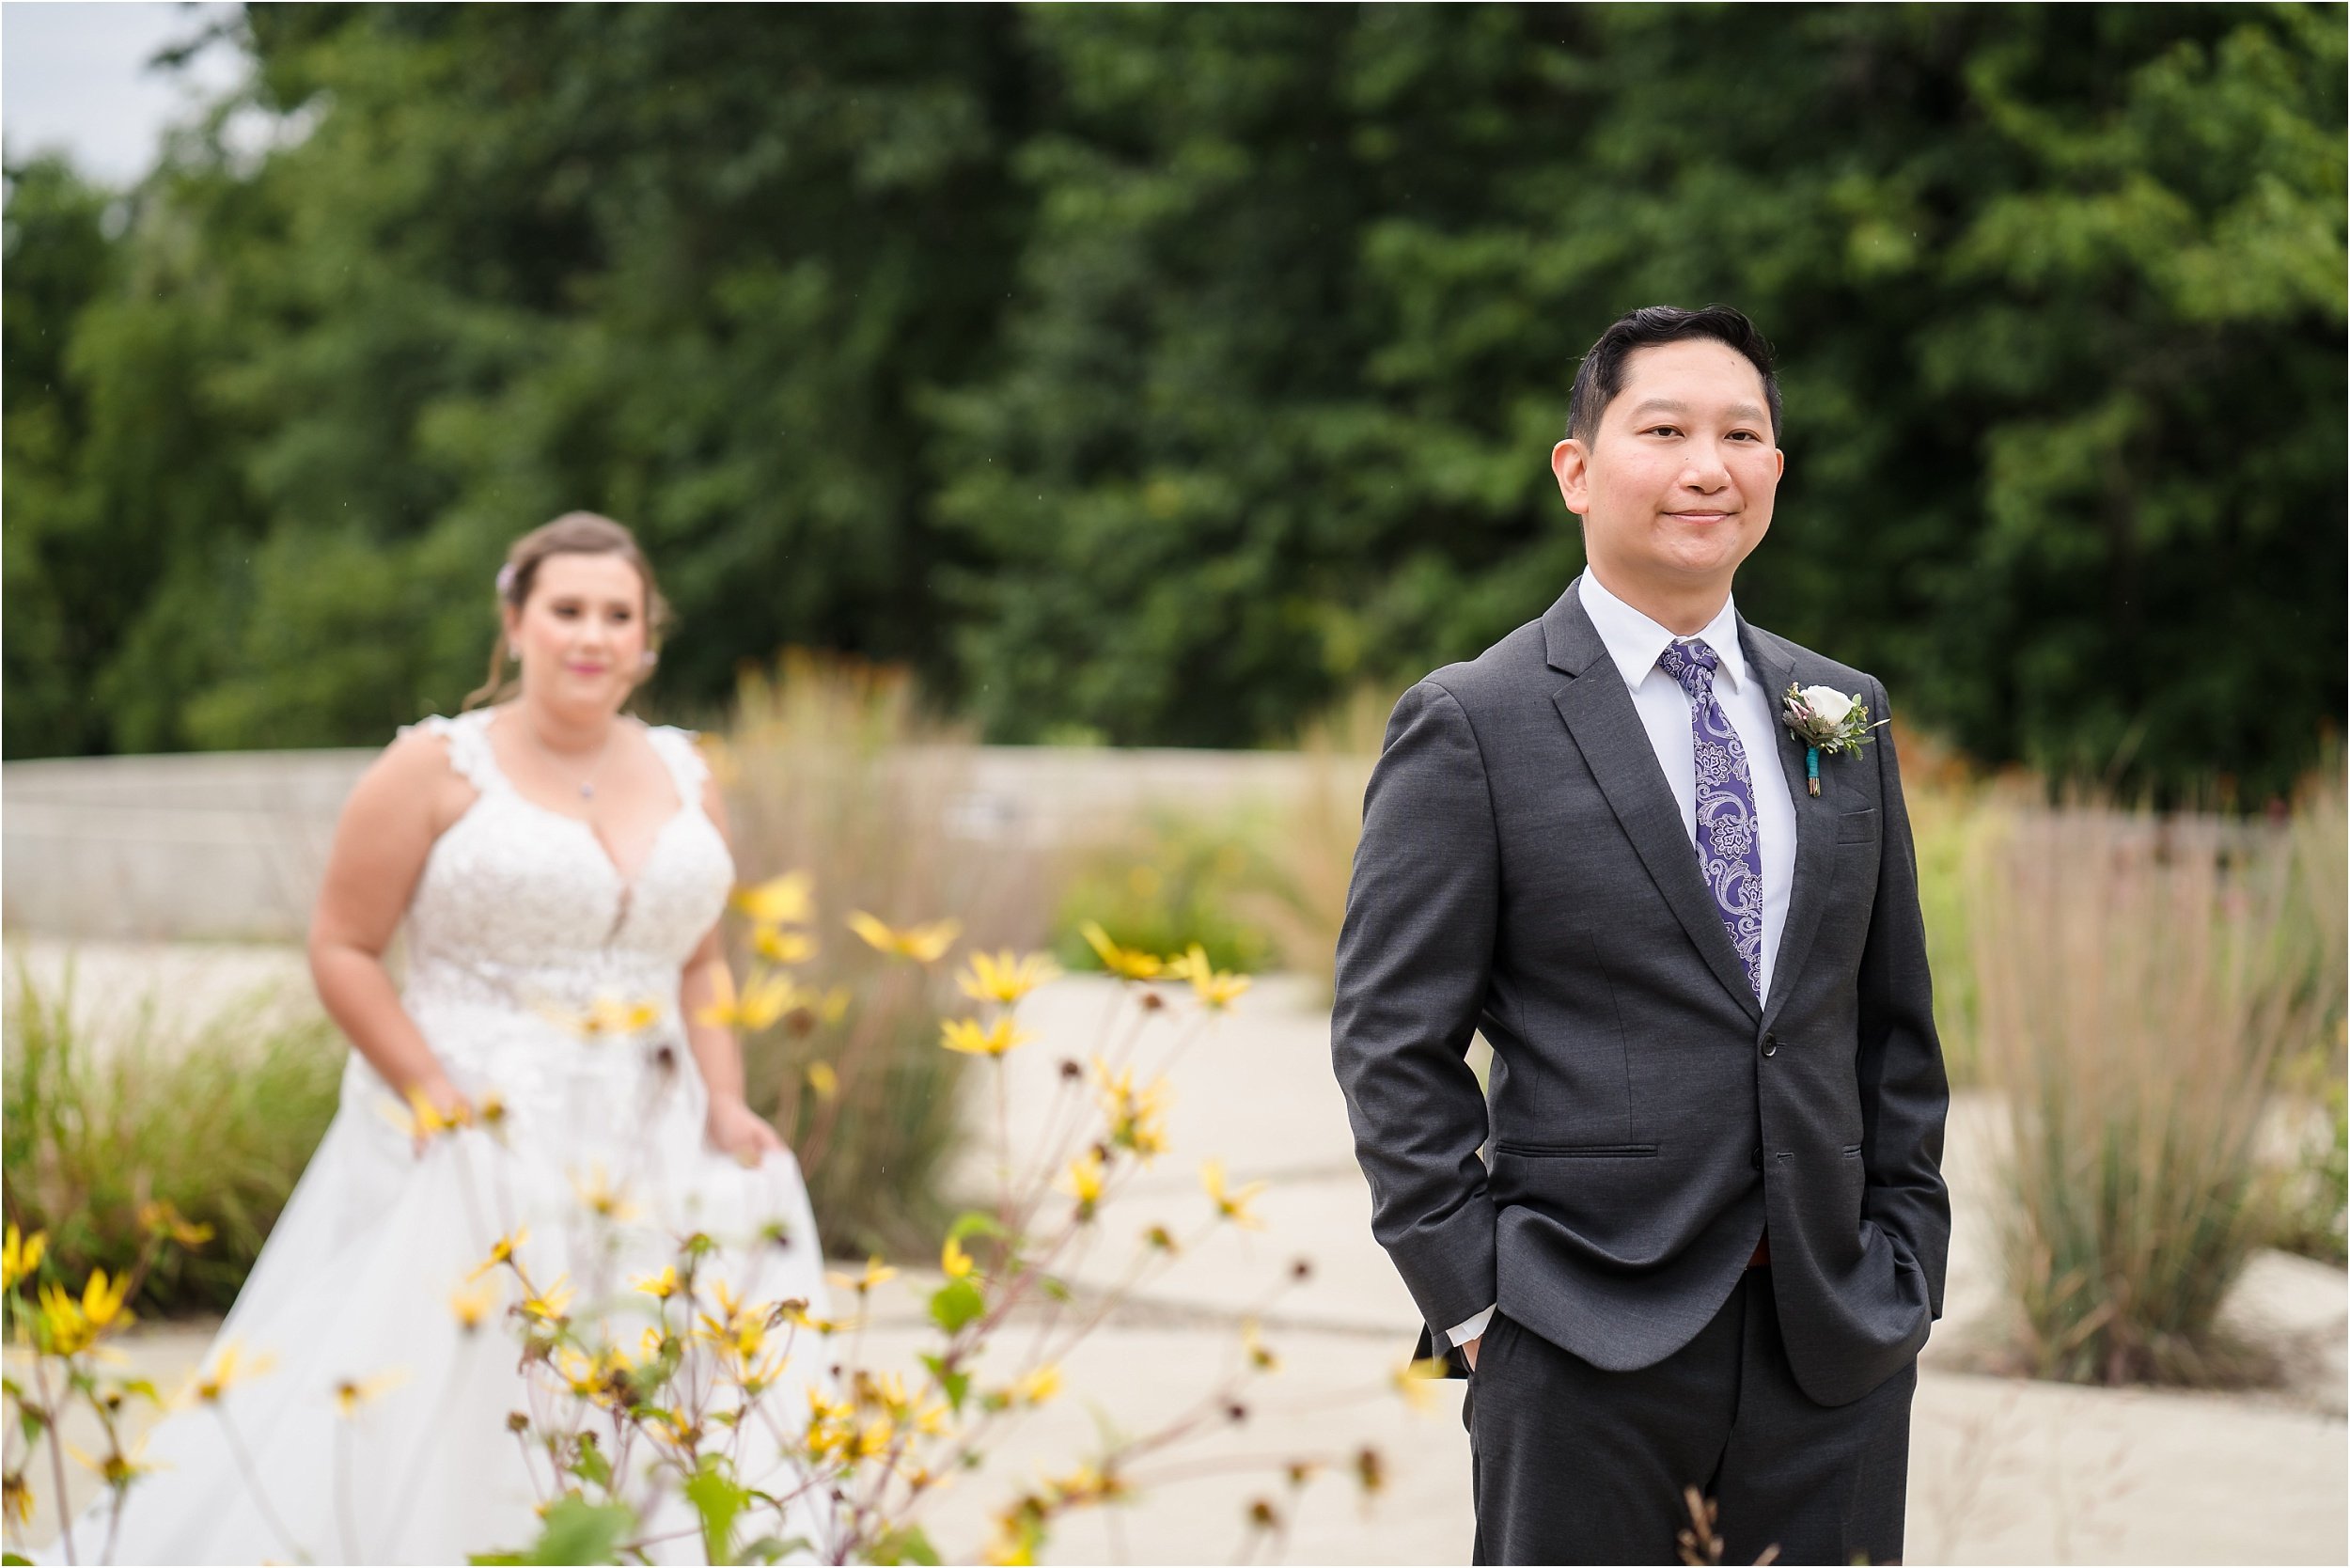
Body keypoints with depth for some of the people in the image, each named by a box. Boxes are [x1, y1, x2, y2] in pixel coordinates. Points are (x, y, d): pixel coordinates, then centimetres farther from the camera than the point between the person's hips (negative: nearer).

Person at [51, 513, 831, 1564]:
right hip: (469, 1154, -5)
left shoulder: (684, 780, 12)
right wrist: (438, 1096, -13)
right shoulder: (438, 767, -3)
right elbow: (342, 948, -3)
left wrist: (724, 1103, 2)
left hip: (644, 1160, 5)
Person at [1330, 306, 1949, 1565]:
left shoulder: (1844, 714, 12)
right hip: (1589, 1354, -4)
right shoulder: (1469, 727, -3)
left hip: (1835, 1347, 4)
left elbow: (1893, 1022, 16)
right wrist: (1475, 1300, -8)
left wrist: (1907, 1268, 9)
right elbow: (1393, 1044, -4)